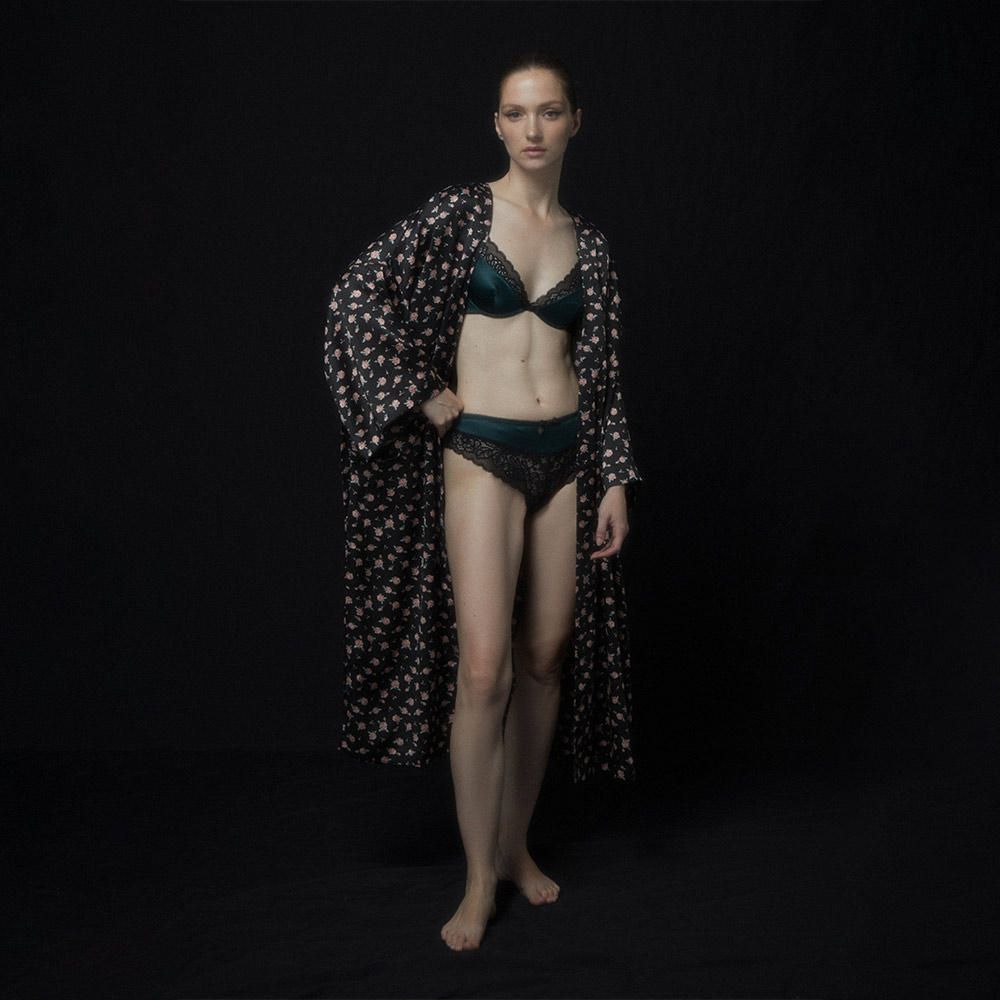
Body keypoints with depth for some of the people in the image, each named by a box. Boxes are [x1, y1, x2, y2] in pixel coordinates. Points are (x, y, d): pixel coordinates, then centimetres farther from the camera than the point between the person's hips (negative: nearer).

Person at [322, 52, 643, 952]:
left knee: (546, 660, 8)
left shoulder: (588, 244, 10)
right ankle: (480, 879, 6)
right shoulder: (462, 212, -2)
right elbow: (356, 297, -8)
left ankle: (517, 844, 25)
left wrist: (617, 481, 6)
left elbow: (604, 374, 12)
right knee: (483, 669, -9)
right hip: (483, 454, -4)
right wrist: (424, 396, -7)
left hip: (567, 456, 4)